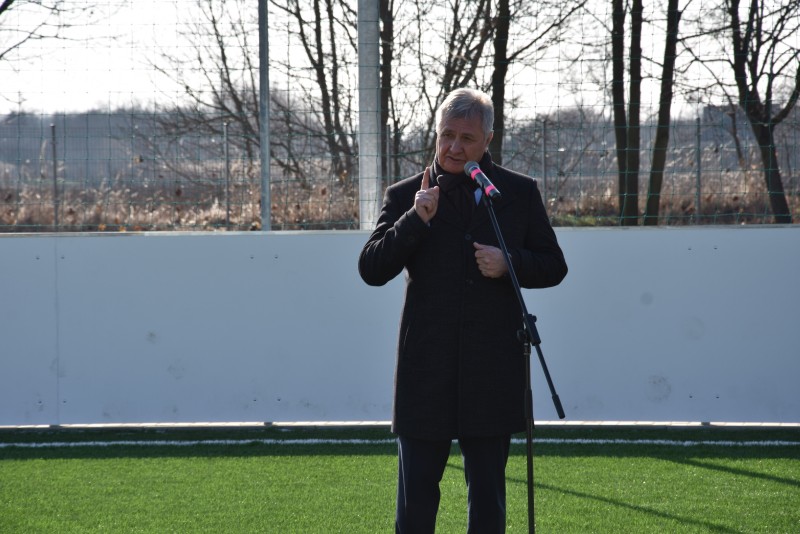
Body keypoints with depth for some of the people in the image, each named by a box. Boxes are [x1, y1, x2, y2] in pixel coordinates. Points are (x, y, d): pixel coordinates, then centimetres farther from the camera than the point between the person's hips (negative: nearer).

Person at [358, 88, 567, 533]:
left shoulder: (520, 193, 7)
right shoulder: (405, 196, 3)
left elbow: (554, 266, 11)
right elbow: (372, 270, -3)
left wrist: (510, 263, -9)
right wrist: (415, 220, -16)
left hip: (493, 372, 1)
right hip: (426, 371, -1)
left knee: (488, 493, 7)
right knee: (416, 492, 1)